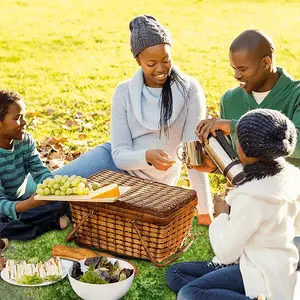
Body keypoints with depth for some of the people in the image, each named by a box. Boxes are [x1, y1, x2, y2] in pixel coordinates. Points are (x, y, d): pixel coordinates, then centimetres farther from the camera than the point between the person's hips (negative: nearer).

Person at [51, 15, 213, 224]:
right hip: (118, 163, 2)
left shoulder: (190, 90, -17)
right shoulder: (124, 92, -10)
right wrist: (148, 156, -36)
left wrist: (205, 211, -20)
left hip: (150, 182, -2)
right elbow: (120, 154, -13)